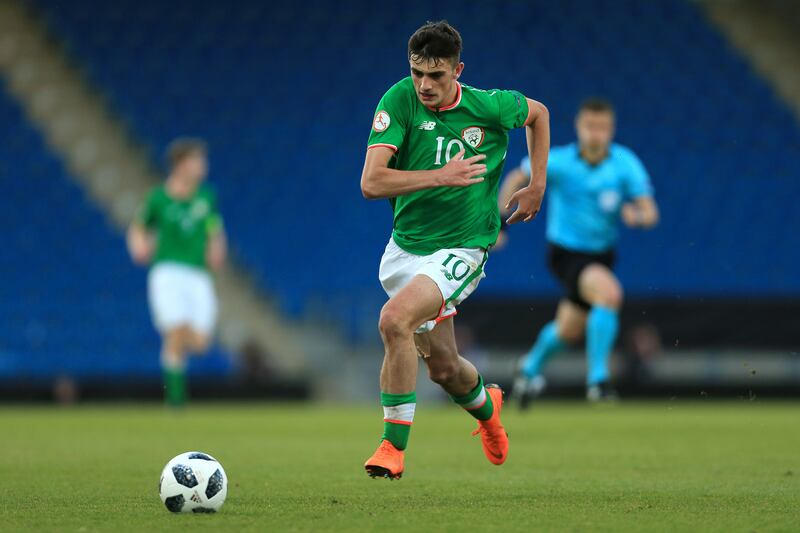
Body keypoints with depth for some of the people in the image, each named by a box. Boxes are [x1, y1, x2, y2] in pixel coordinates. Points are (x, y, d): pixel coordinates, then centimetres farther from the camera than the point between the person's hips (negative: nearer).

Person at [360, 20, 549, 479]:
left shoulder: (491, 107, -12)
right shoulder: (400, 100, -13)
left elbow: (538, 113, 12)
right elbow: (372, 183, -20)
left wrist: (537, 187, 9)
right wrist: (441, 176, -26)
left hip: (461, 248, -3)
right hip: (405, 247, 3)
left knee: (395, 320, -28)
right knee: (443, 366, 14)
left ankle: (394, 445, -16)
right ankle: (486, 406, 51)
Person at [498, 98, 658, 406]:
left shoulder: (626, 164, -13)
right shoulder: (559, 161, -16)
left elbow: (650, 213, -18)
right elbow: (518, 178, 1)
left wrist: (637, 216, -41)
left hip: (601, 254, 4)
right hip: (566, 251, -4)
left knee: (569, 331, 20)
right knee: (610, 294, -32)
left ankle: (532, 366, 51)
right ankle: (597, 378, -23)